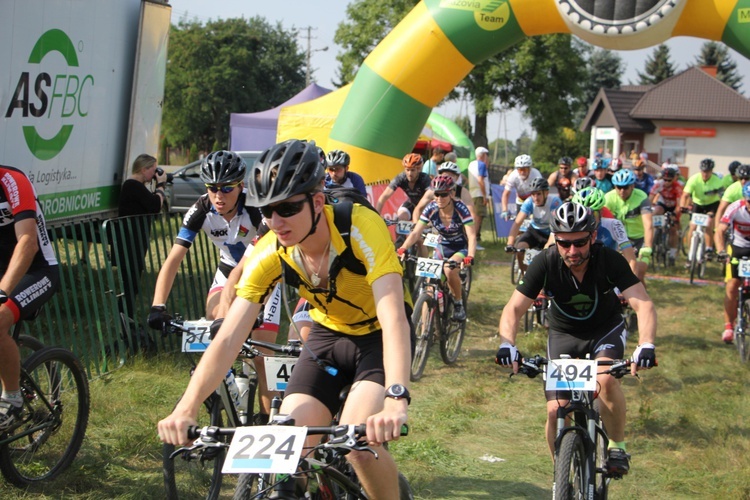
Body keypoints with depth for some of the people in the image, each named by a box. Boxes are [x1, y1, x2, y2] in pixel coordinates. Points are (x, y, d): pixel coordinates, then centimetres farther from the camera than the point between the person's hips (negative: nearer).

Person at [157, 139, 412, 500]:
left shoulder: (361, 227, -32)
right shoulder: (268, 255, -20)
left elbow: (394, 318, -43)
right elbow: (228, 338, -23)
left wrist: (395, 401, -58)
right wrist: (185, 409, -37)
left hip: (379, 336, -4)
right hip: (329, 334, 4)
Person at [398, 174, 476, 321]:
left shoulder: (460, 209, -24)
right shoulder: (431, 209, -16)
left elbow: (471, 236, -32)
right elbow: (416, 232, -19)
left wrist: (470, 257, -50)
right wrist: (402, 249, -37)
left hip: (462, 248, -4)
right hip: (443, 247, 4)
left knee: (449, 269, -32)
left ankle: (458, 303, -9)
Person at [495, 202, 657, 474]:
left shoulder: (609, 260, -27)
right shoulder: (545, 263, -25)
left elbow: (643, 304, -33)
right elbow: (514, 309, -23)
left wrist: (646, 346, -50)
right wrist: (507, 344, -42)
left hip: (606, 329, -1)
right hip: (563, 334, 1)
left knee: (606, 379, -32)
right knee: (556, 410, -13)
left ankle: (617, 447, -6)